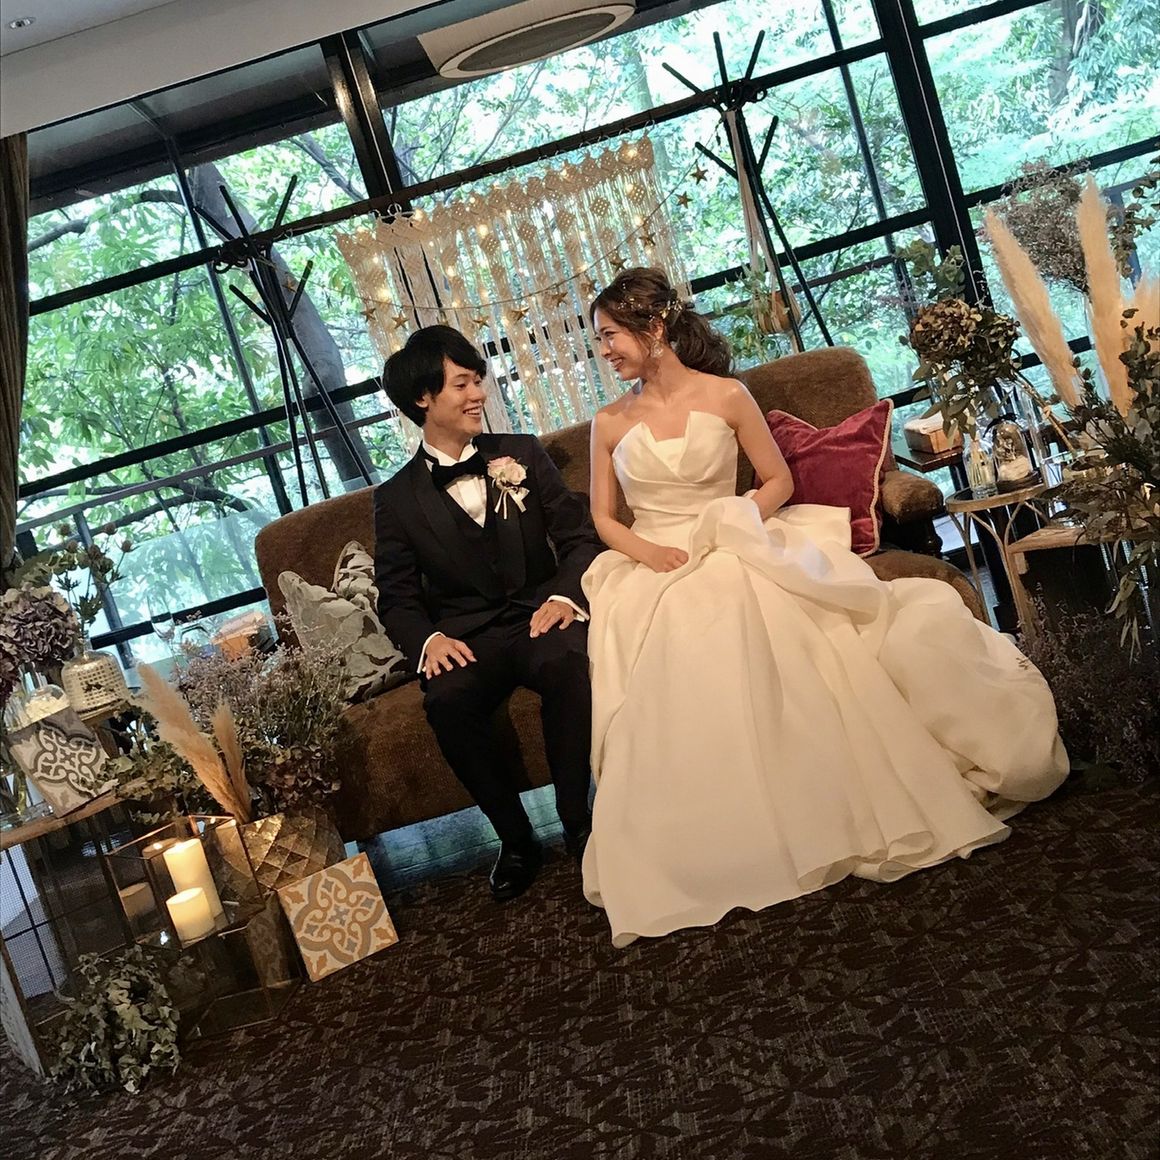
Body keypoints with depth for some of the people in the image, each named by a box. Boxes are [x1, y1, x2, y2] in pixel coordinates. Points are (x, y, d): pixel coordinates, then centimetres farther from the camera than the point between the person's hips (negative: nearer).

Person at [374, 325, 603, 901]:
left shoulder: (523, 454, 11)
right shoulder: (396, 498, 8)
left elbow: (579, 535, 7)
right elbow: (396, 597, 7)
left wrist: (565, 595, -14)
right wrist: (428, 639, -15)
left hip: (539, 618, 1)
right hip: (466, 637, 0)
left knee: (566, 661, -35)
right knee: (447, 700, -33)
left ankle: (578, 822, -16)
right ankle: (516, 838, -12)